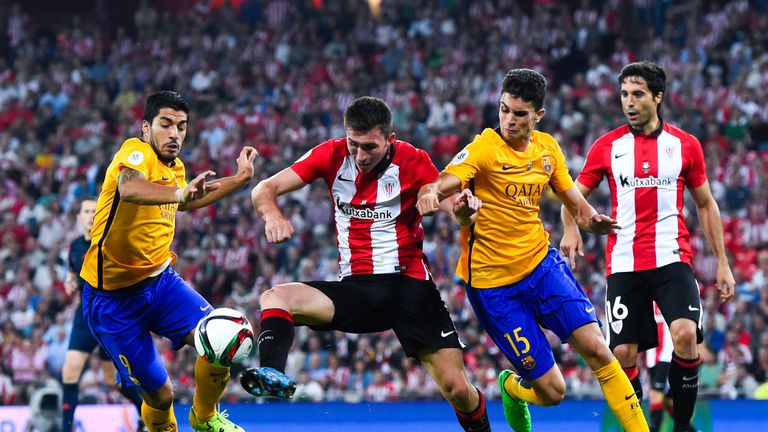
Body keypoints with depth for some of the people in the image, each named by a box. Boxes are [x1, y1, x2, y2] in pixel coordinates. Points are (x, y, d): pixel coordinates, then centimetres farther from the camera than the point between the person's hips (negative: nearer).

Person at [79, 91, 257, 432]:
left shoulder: (175, 167, 6)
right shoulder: (136, 152, -18)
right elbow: (129, 188, -43)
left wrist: (240, 179, 28)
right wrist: (180, 192, -60)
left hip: (160, 279, 6)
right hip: (113, 295, -6)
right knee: (160, 395, -6)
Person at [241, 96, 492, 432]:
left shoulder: (412, 161, -6)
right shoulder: (333, 155, -1)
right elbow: (265, 190, -4)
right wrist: (272, 215, -28)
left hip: (408, 286, -2)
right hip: (354, 288, 2)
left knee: (458, 390, -12)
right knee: (274, 298, -23)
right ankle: (273, 375, -47)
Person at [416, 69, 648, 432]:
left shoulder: (547, 148, 2)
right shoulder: (485, 149, -15)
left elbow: (574, 202, 11)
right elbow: (440, 184, -30)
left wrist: (593, 220, -12)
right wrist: (430, 194, -55)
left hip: (542, 262, 5)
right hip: (493, 283, -5)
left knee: (597, 350, -12)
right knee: (552, 391, -3)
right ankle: (513, 389, 33)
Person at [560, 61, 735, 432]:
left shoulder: (685, 145, 5)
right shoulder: (607, 146, 5)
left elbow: (705, 204, 13)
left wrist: (722, 262, 10)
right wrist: (570, 229, -11)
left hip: (672, 258, -1)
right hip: (624, 262, 1)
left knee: (685, 334, -23)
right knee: (624, 354, -3)